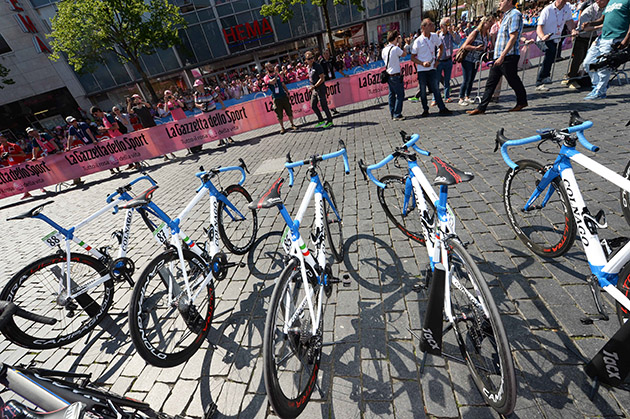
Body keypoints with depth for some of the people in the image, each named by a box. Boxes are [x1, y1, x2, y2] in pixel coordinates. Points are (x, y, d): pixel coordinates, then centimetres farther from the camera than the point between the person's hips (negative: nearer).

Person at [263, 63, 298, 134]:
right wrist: (276, 74, -11)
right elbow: (272, 82, -23)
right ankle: (282, 128, 13)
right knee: (279, 114, 1)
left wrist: (287, 92, 9)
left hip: (284, 96, 4)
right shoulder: (266, 78, -3)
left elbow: (283, 84, 17)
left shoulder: (277, 75, 12)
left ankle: (292, 125, 17)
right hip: (276, 98, -3)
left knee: (289, 111, 4)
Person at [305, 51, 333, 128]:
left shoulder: (317, 66, -14)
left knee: (323, 105, -5)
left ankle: (330, 121, 7)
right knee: (313, 105, 10)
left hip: (320, 88, -9)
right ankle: (321, 120, 21)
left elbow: (322, 79, -18)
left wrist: (314, 86, -23)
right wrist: (311, 87, 17)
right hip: (314, 89, 9)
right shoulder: (308, 67, 10)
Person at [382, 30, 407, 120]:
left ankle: (392, 114, 16)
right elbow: (404, 54, 1)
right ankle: (397, 115, -5)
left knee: (392, 95, 12)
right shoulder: (396, 48, -13)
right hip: (396, 75, -8)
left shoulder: (384, 50, 8)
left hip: (388, 75, 8)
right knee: (400, 95, -3)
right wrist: (400, 43, 10)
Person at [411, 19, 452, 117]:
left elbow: (441, 47, 19)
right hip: (422, 70, -3)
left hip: (432, 68, 3)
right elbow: (412, 57, -4)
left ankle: (442, 108, 7)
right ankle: (425, 110, 15)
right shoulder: (418, 41, -8)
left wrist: (437, 60, 6)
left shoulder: (434, 36, 4)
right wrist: (422, 63, -17)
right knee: (423, 91, 3)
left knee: (436, 89, 3)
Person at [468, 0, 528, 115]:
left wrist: (502, 56, -25)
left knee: (513, 81, 3)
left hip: (508, 57, -9)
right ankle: (481, 108, 4)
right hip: (499, 56, 9)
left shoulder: (515, 14, -10)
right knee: (490, 83, 4)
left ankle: (522, 102, 20)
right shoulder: (506, 15, 19)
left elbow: (513, 38, -19)